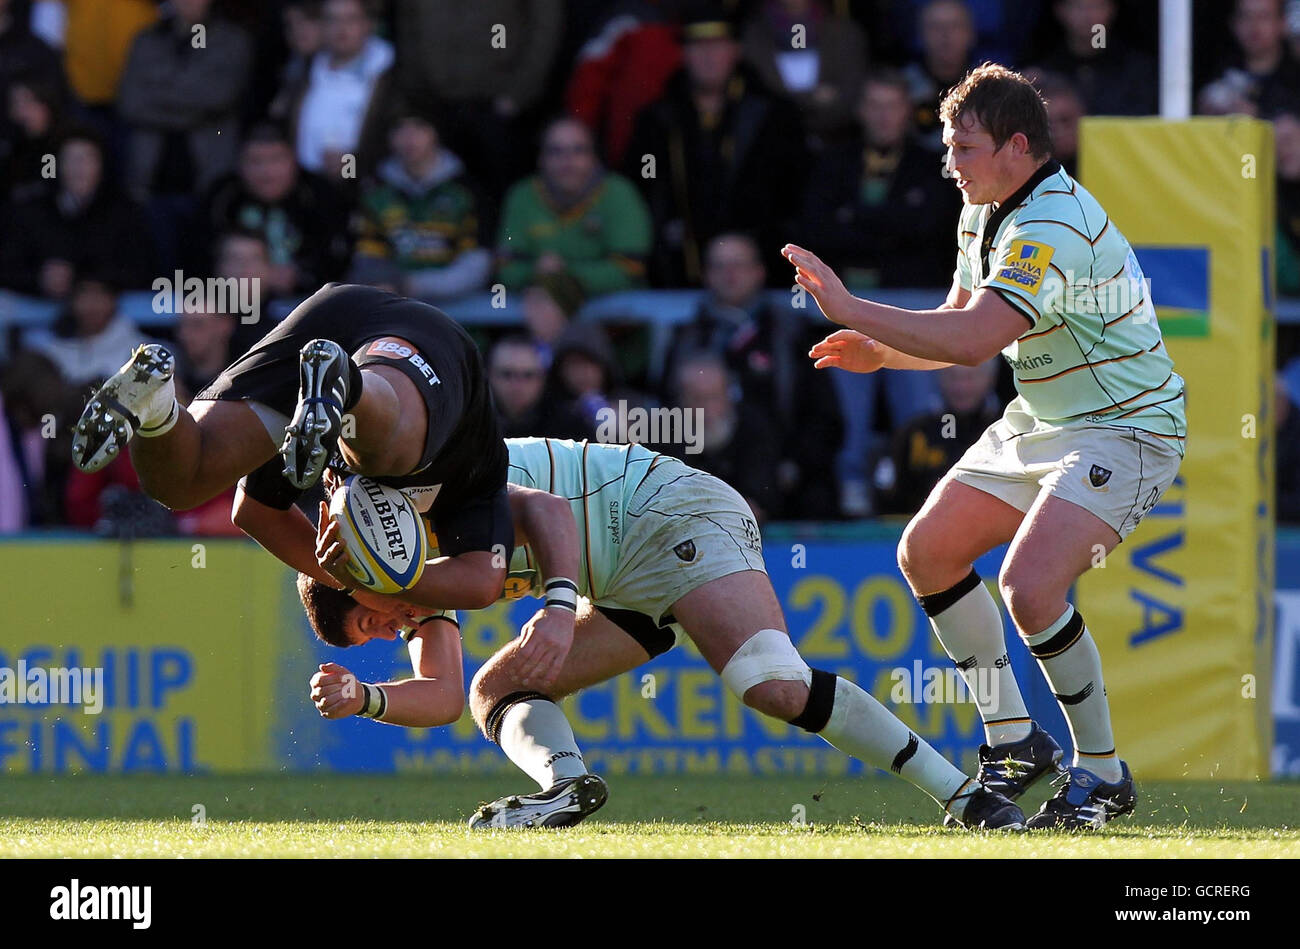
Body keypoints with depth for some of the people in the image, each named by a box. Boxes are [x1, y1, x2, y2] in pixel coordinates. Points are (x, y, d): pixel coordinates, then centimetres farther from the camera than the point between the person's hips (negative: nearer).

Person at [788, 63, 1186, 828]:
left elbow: (974, 339, -37)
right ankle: (1013, 740, 19)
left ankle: (1104, 773, -8)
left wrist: (850, 310, -32)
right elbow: (963, 330, 14)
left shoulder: (1054, 230, -28)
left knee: (1030, 585, -26)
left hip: (1124, 430, -10)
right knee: (926, 553, 9)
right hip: (1041, 422, 10)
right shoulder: (985, 214, 5)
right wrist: (881, 351, -5)